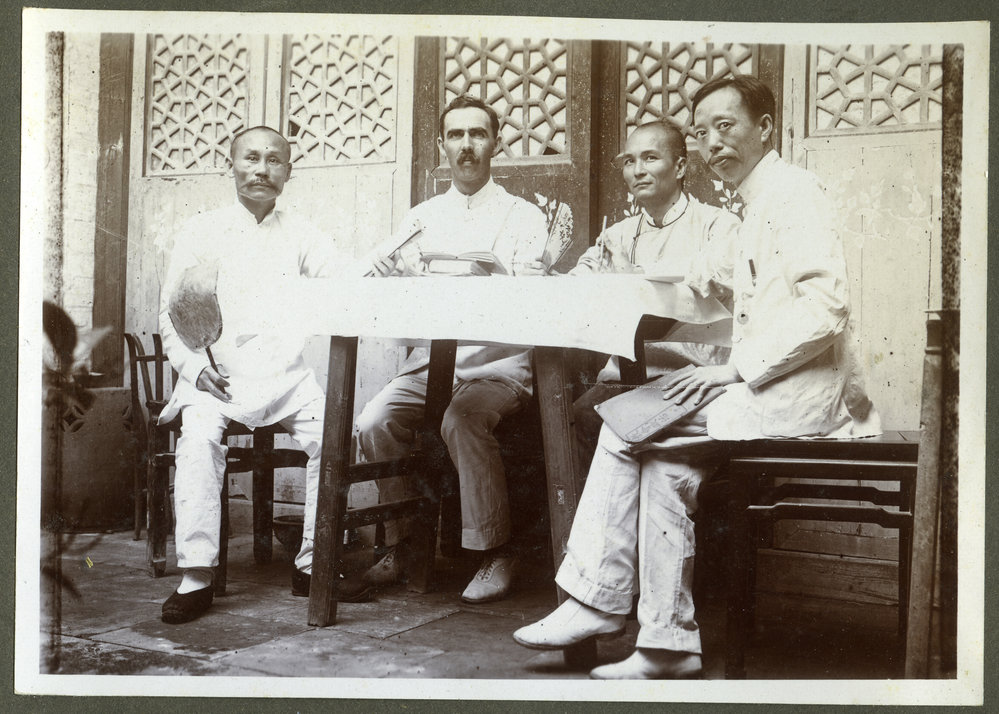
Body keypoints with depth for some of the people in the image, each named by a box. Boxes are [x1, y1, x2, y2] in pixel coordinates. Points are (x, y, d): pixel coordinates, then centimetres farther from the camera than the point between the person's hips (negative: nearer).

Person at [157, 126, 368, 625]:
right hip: (217, 373, -1)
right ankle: (196, 577, -24)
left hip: (285, 374, 1)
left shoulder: (302, 237, 13)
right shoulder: (200, 232, 10)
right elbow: (171, 312, 7)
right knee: (200, 437, -30)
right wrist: (194, 366, -10)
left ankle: (313, 564, -10)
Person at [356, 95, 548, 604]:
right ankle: (400, 542, -3)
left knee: (462, 418, -33)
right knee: (375, 420, -22)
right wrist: (392, 278, -16)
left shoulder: (524, 217, 6)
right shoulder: (421, 219, 16)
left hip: (499, 365, -3)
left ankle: (495, 552, -16)